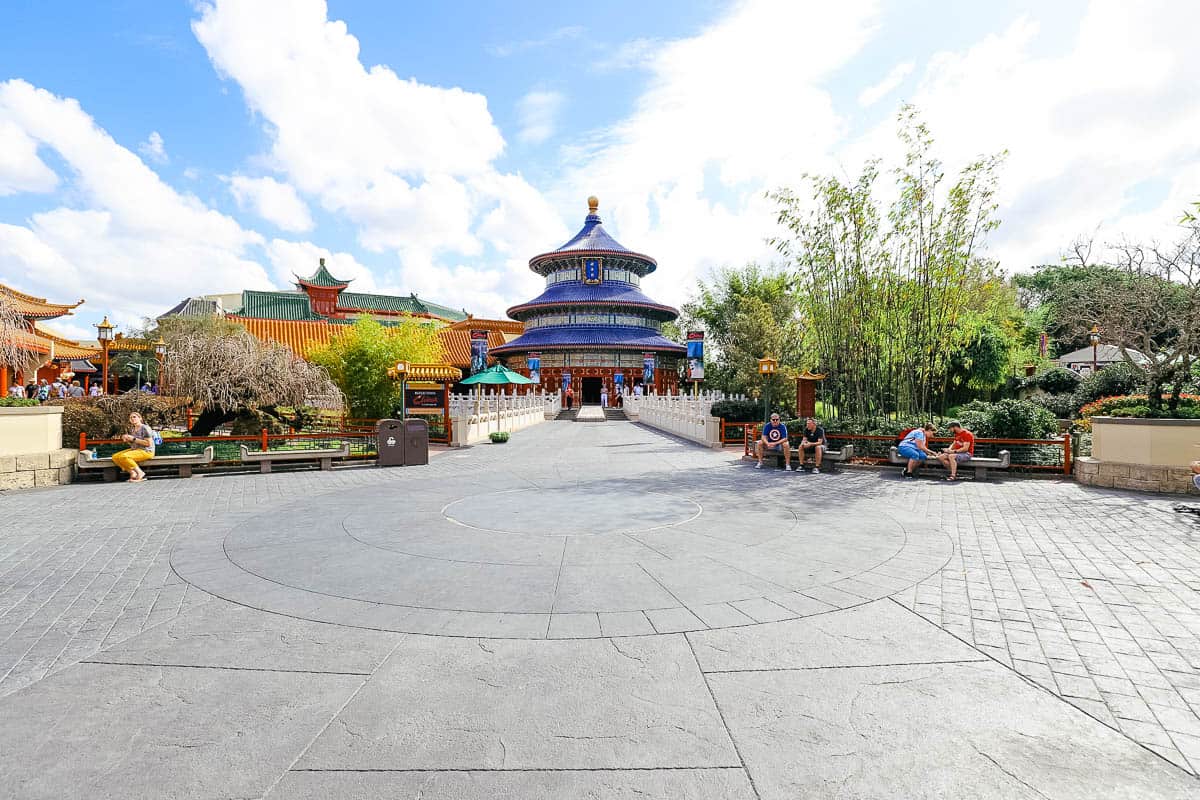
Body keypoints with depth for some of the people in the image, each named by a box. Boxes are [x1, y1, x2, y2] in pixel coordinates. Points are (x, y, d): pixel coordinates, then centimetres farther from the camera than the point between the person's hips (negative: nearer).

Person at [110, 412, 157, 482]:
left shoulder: (145, 428, -12)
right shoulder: (132, 429, 12)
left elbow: (148, 443, -19)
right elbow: (132, 444, 20)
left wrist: (133, 439, -18)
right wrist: (127, 439, -1)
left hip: (146, 451, -9)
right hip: (134, 450, 9)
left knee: (123, 457, -29)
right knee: (115, 457, -8)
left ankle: (140, 473, -16)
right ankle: (132, 473, -10)